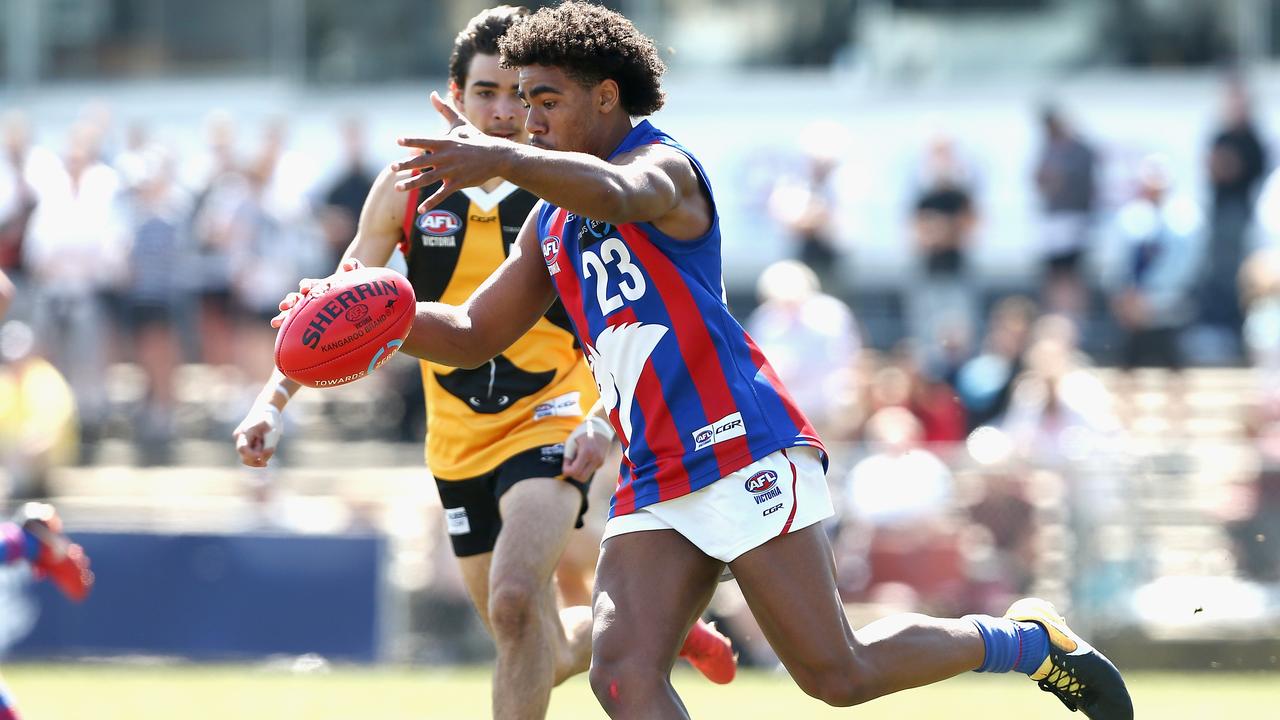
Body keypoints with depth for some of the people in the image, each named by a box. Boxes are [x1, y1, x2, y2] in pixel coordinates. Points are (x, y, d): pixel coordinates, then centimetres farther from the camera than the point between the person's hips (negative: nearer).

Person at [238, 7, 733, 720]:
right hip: (461, 441, 4)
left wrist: (603, 419, -22)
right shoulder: (409, 187, -1)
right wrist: (275, 400, -8)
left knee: (514, 600, -29)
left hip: (551, 421, -4)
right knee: (542, 651, 10)